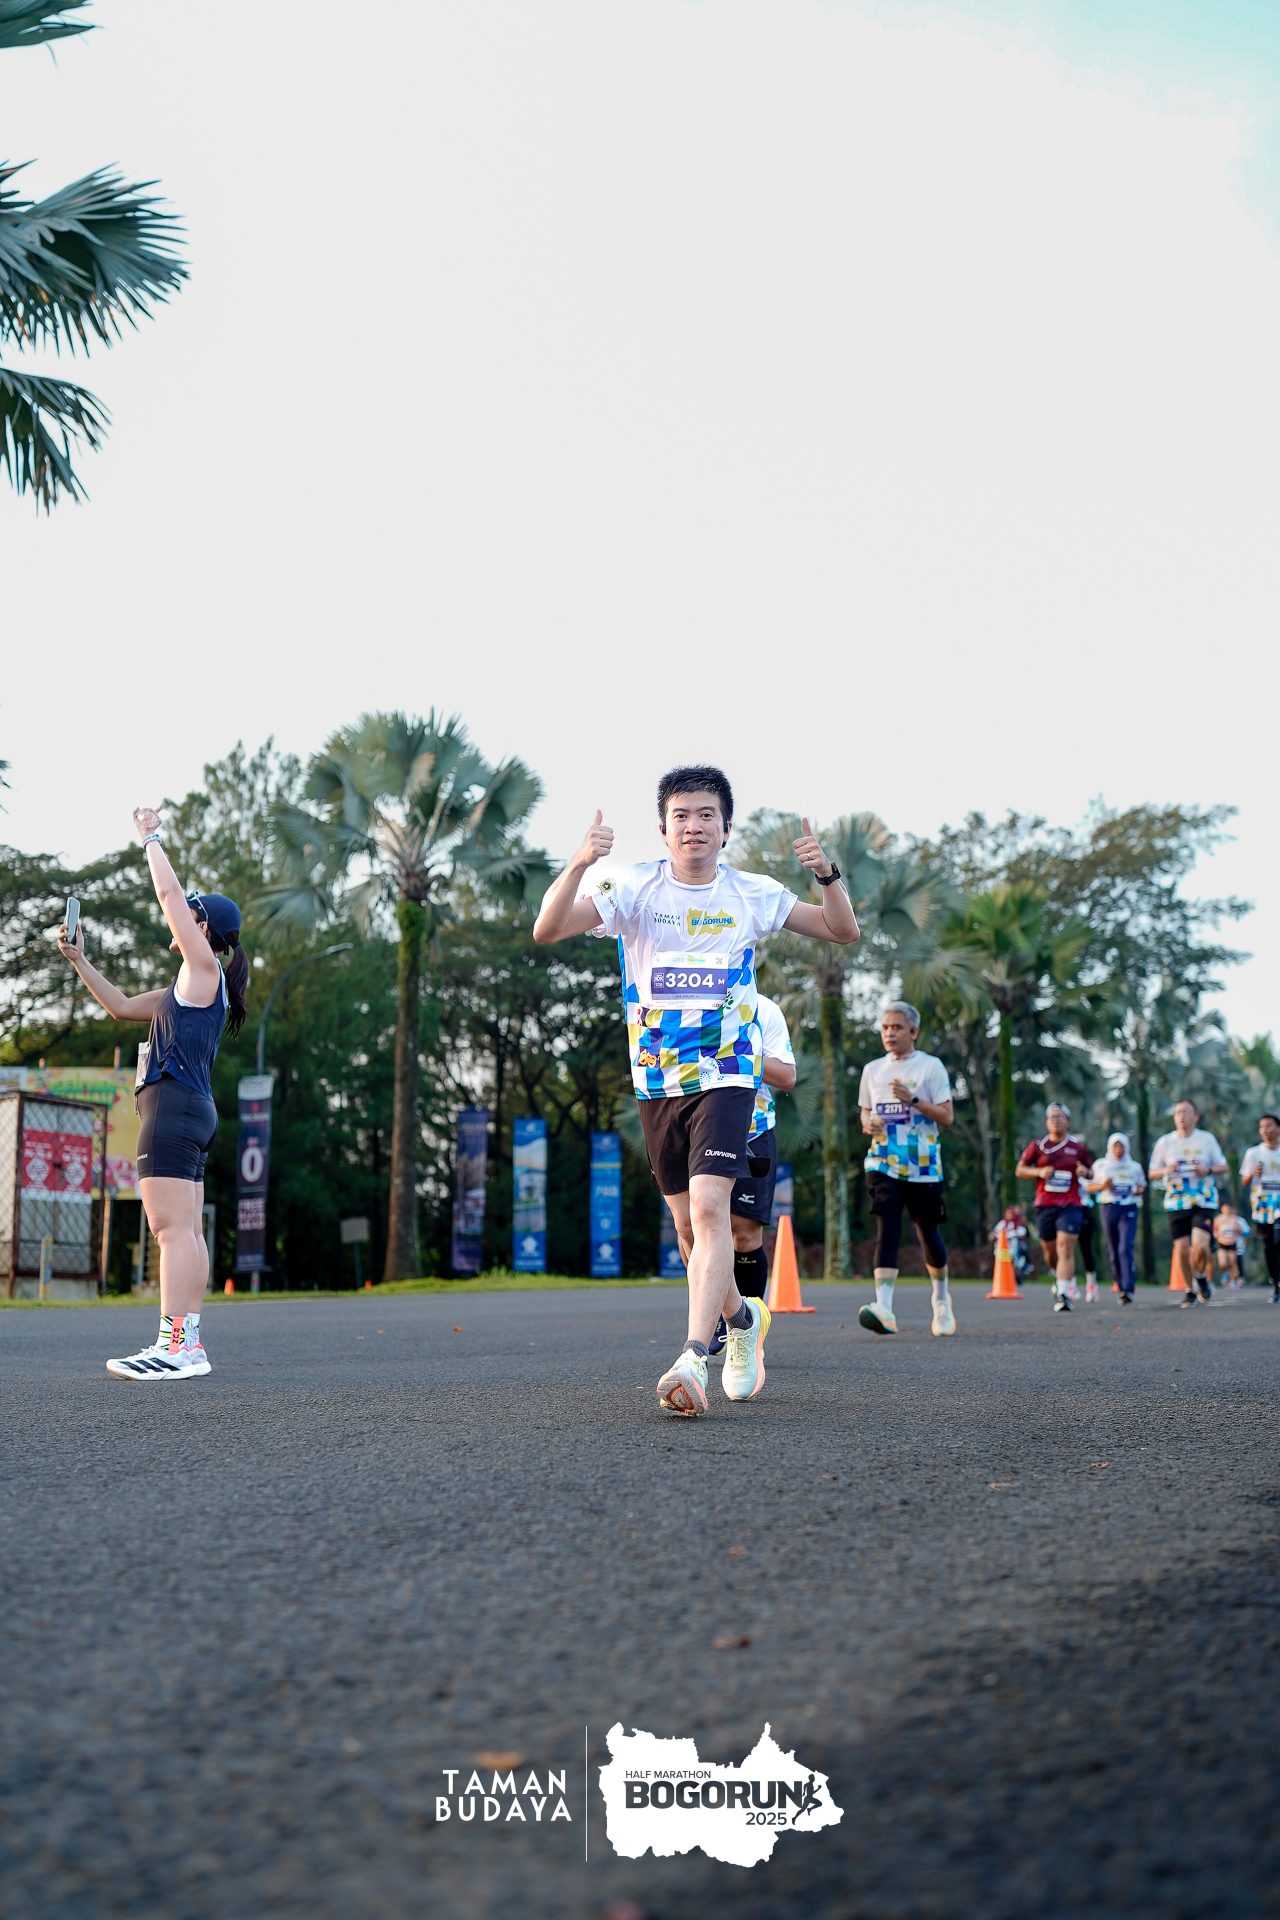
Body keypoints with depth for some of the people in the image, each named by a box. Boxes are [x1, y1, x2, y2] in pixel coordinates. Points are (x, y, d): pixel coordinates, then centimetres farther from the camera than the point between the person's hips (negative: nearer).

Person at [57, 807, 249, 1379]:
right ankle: (189, 1343, 8)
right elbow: (120, 1006, 31)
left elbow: (168, 892, -4)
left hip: (175, 1102, -10)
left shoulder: (205, 966, -3)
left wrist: (151, 837, 8)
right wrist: (79, 961, 27)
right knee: (187, 1231, 7)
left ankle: (173, 1346, -19)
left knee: (171, 1227, -15)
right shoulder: (191, 985, 24)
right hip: (188, 1111, 10)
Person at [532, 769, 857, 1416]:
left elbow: (843, 932, 7)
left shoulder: (752, 895, 2)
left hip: (726, 1076, -2)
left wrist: (827, 874, -13)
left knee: (709, 1208, -20)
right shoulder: (634, 887, -2)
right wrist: (579, 864, -31)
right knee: (687, 1225, 11)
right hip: (656, 1079, 2)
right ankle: (741, 1316, 37)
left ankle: (693, 1358, -22)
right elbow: (546, 929, -14)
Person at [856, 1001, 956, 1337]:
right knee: (887, 1230, -16)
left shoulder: (930, 1066, 0)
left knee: (928, 1234, 8)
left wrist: (913, 1100, -18)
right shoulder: (873, 1069, 12)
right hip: (883, 1164, 2)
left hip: (923, 1167, -2)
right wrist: (868, 1124, -2)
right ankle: (884, 1307, -27)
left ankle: (941, 1296, 35)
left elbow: (947, 1116, -5)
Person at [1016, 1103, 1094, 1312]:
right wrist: (1039, 1172, -10)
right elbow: (1019, 1170, 8)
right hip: (1044, 1206, 2)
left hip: (1070, 1206, -1)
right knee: (1049, 1251, 10)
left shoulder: (1078, 1147, 7)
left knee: (1065, 1248, -16)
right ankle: (1060, 1276, 42)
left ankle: (1062, 1293, -20)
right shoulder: (1037, 1146, 6)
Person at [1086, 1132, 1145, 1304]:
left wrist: (1139, 1190, 0)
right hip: (1108, 1208, 1)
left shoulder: (1134, 1167, 11)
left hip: (1129, 1209, -1)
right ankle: (1121, 1287, 17)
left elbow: (1142, 1185, 23)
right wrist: (1103, 1186, -9)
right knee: (1114, 1251, 4)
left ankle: (1128, 1289, -22)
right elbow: (1089, 1186, 10)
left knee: (1125, 1248, -17)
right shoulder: (1100, 1165, 9)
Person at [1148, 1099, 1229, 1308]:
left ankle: (1201, 1277, 13)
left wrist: (1208, 1170, -9)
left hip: (1204, 1202, -1)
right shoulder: (1165, 1142, 5)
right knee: (1182, 1249, -2)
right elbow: (1152, 1172, 10)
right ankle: (1189, 1291, 20)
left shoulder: (1207, 1139, 4)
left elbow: (1223, 1166, 11)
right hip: (1176, 1203, 1)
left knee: (1200, 1246, -18)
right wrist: (1166, 1171, -11)